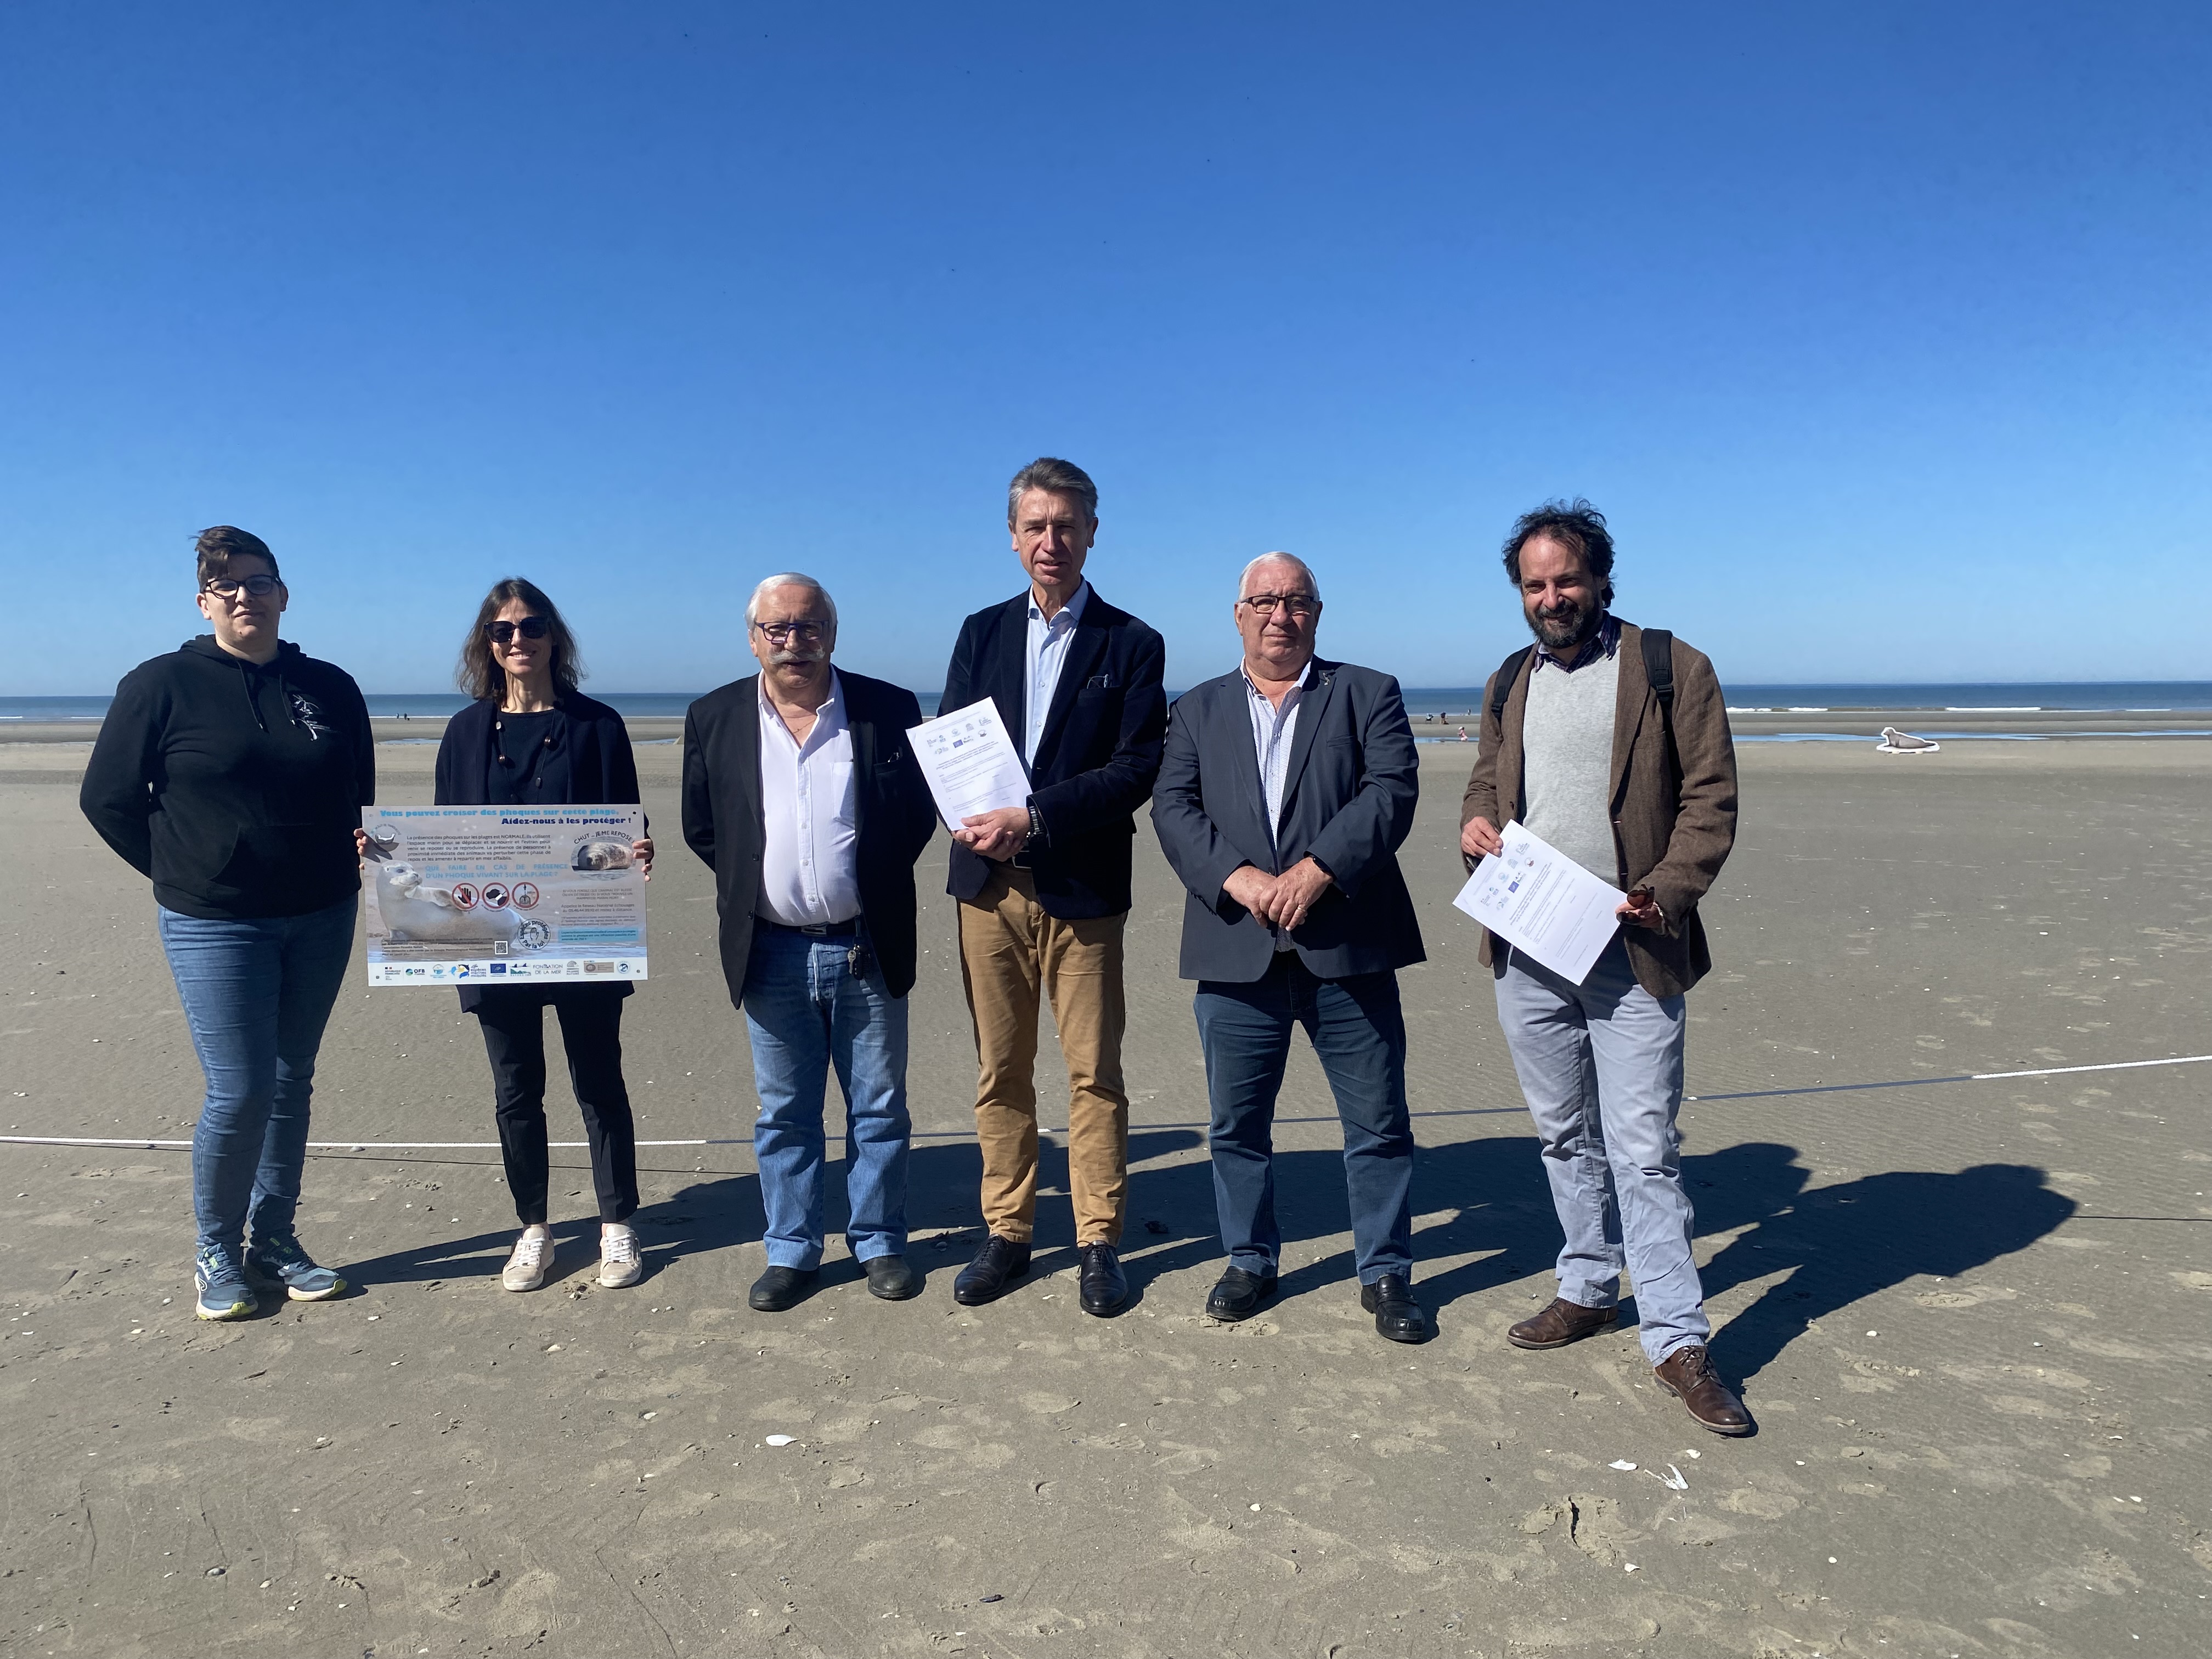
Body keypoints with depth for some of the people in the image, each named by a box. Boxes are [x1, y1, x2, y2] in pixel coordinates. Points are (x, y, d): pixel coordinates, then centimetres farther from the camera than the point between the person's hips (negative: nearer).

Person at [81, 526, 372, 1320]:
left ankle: (275, 1240, 24)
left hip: (320, 919, 4)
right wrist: (182, 874, 2)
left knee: (291, 1083, 11)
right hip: (214, 923, -3)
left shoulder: (331, 688, 5)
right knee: (240, 1091, -6)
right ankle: (216, 1252, 16)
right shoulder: (162, 684, -5)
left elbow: (358, 791, 17)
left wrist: (332, 864, 7)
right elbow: (106, 798, 1)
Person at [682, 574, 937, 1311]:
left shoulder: (889, 709, -4)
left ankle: (879, 1244, 25)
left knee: (879, 1109, 10)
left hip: (866, 947, -1)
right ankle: (792, 1252, 25)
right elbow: (701, 828, 11)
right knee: (784, 1114, 12)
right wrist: (749, 888, 6)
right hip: (772, 952, 1)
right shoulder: (714, 719, 1)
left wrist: (874, 885, 3)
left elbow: (920, 812, 5)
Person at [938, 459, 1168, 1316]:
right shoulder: (982, 633, 13)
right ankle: (1007, 1232, 21)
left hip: (1083, 889, -3)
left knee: (1093, 1073, 3)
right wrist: (969, 818, -11)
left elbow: (1137, 769, -8)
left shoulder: (1132, 644, 2)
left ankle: (1099, 1241, 15)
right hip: (990, 883, 3)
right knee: (1000, 1071, 10)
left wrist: (1032, 818, -17)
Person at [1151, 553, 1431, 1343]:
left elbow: (1392, 791, -7)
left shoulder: (1369, 694, 8)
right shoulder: (1198, 711, 13)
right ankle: (1250, 1261, 29)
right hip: (1236, 953, 2)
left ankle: (1385, 1272, 22)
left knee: (1378, 1123, 6)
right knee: (1236, 1123, 11)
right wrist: (1237, 877, -16)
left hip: (1347, 949, -1)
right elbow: (1173, 809, 0)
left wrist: (1315, 871, -19)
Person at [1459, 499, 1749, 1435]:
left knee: (1643, 1148, -4)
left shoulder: (1671, 669, -1)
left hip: (1629, 951, -5)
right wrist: (1474, 823, -2)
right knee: (1564, 1137, 15)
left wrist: (1666, 892, -18)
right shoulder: (1509, 684, 14)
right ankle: (1590, 1291, 31)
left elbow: (1710, 799, -4)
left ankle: (1677, 1341, 6)